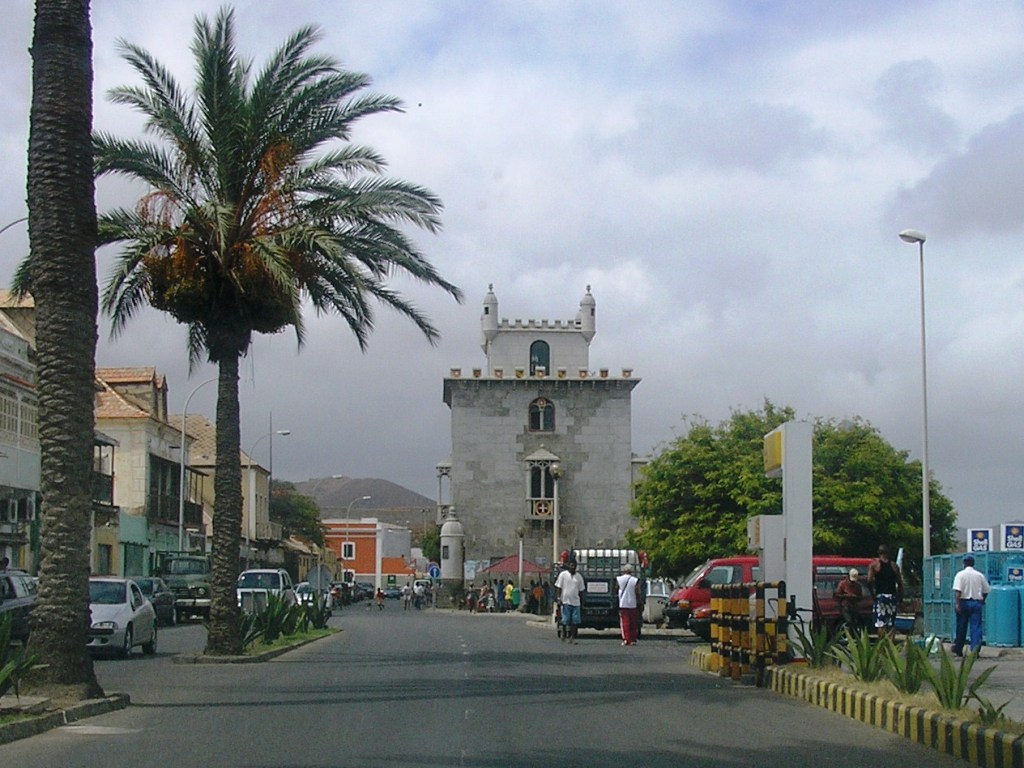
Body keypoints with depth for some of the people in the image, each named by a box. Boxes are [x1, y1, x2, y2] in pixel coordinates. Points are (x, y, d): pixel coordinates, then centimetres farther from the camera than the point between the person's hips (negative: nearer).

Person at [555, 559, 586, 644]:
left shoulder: (579, 577, 11)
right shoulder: (563, 575, 1)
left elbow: (581, 590, 15)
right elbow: (558, 588, -1)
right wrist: (558, 598, -10)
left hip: (575, 602, 3)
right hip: (565, 602, -3)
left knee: (575, 621, -3)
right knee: (566, 620, -1)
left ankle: (573, 637, 2)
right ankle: (564, 635, 14)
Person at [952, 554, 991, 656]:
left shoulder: (960, 574, -4)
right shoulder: (980, 575, 6)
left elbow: (957, 590, -16)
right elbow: (986, 590, 12)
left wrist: (957, 603, -18)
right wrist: (982, 600, 27)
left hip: (964, 602, -1)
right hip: (976, 603, 1)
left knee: (961, 628, 9)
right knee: (976, 627, -2)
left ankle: (958, 650, 19)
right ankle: (975, 649, -14)